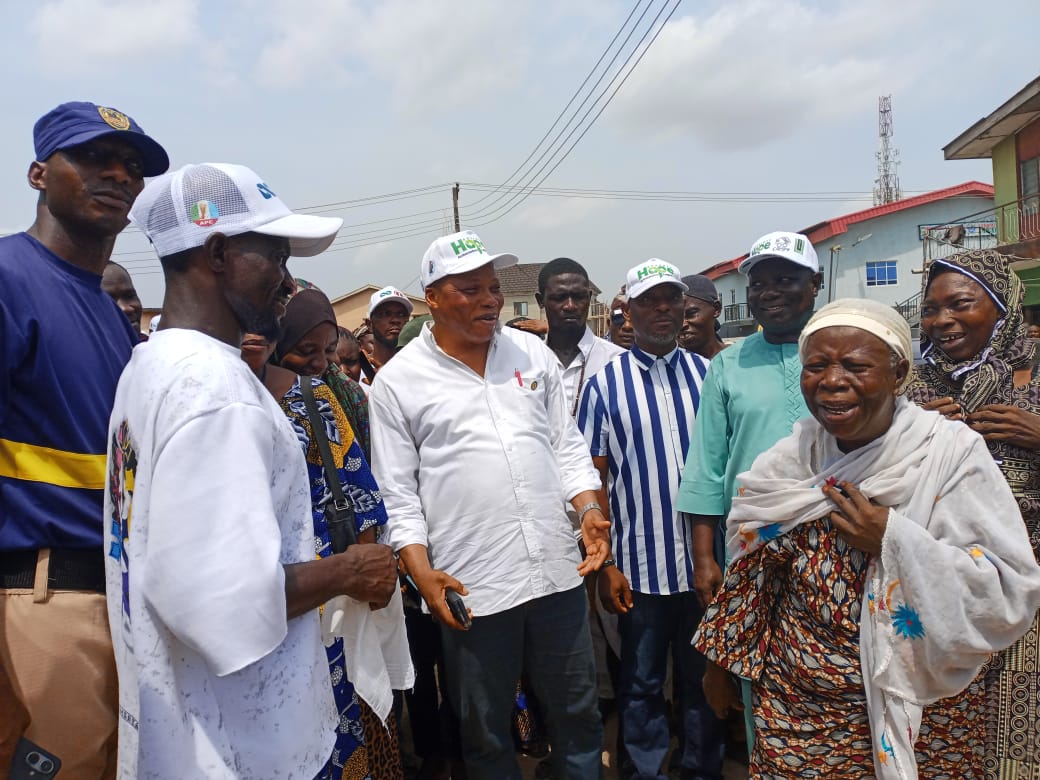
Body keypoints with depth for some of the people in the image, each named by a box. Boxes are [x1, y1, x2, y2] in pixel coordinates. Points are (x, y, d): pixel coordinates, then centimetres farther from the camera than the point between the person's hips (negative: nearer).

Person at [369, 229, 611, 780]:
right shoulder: (398, 380, -3)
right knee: (486, 735, 16)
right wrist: (422, 572, -12)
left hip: (558, 571, 3)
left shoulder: (533, 354, 7)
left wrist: (589, 509, -3)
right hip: (469, 588, -3)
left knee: (577, 714, 19)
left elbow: (566, 444, 11)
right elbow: (397, 492, -3)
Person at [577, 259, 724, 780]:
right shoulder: (606, 383, -3)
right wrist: (604, 565, -6)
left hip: (705, 561, 2)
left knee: (703, 680, 18)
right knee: (642, 683, 13)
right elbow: (593, 479, -3)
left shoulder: (706, 374, 3)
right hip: (640, 566, -2)